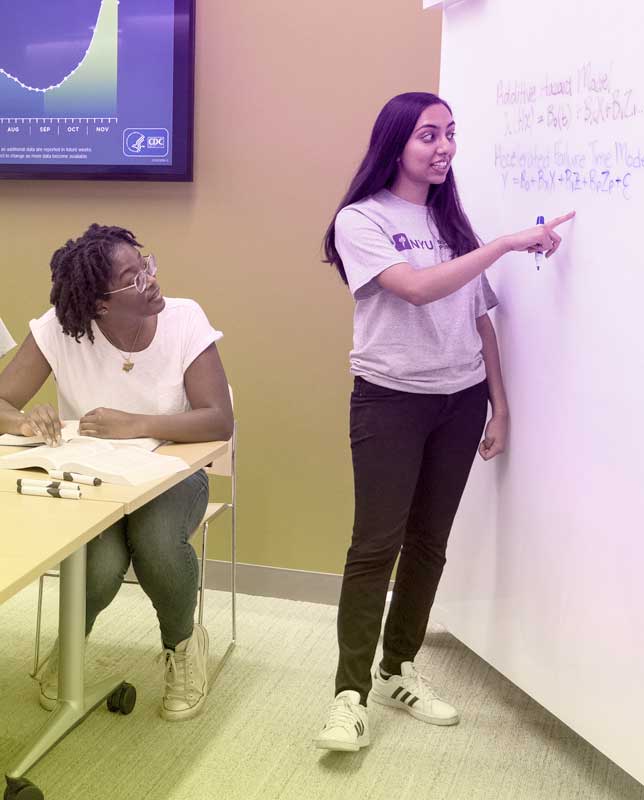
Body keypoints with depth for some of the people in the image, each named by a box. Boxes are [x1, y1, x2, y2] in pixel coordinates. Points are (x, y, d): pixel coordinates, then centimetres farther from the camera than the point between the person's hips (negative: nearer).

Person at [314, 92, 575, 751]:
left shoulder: (452, 220, 11)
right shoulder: (361, 220, -6)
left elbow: (480, 319, 10)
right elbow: (418, 289, -22)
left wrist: (499, 406, 8)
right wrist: (508, 243, -21)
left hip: (461, 401, 5)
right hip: (390, 400, -5)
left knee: (429, 542, 9)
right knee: (376, 545, -7)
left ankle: (398, 671, 23)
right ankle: (351, 694, 0)